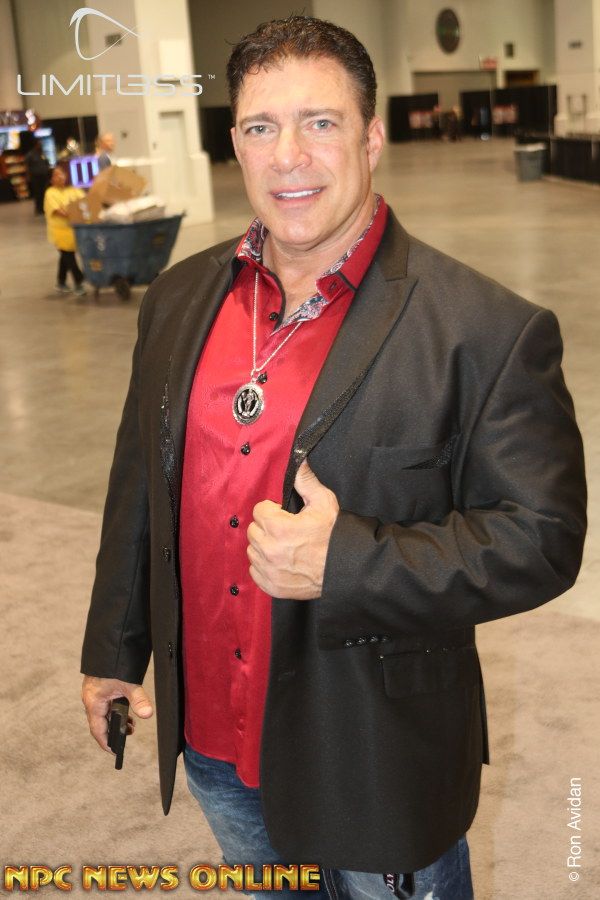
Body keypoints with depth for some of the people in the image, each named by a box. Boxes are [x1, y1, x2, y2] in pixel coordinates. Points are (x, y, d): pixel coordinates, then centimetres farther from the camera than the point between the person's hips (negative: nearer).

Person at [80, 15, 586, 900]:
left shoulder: (487, 330, -18)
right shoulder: (180, 297, -1)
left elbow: (543, 537, -17)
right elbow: (139, 481, 8)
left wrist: (346, 565, -29)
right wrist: (114, 650, 15)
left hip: (376, 766, -5)